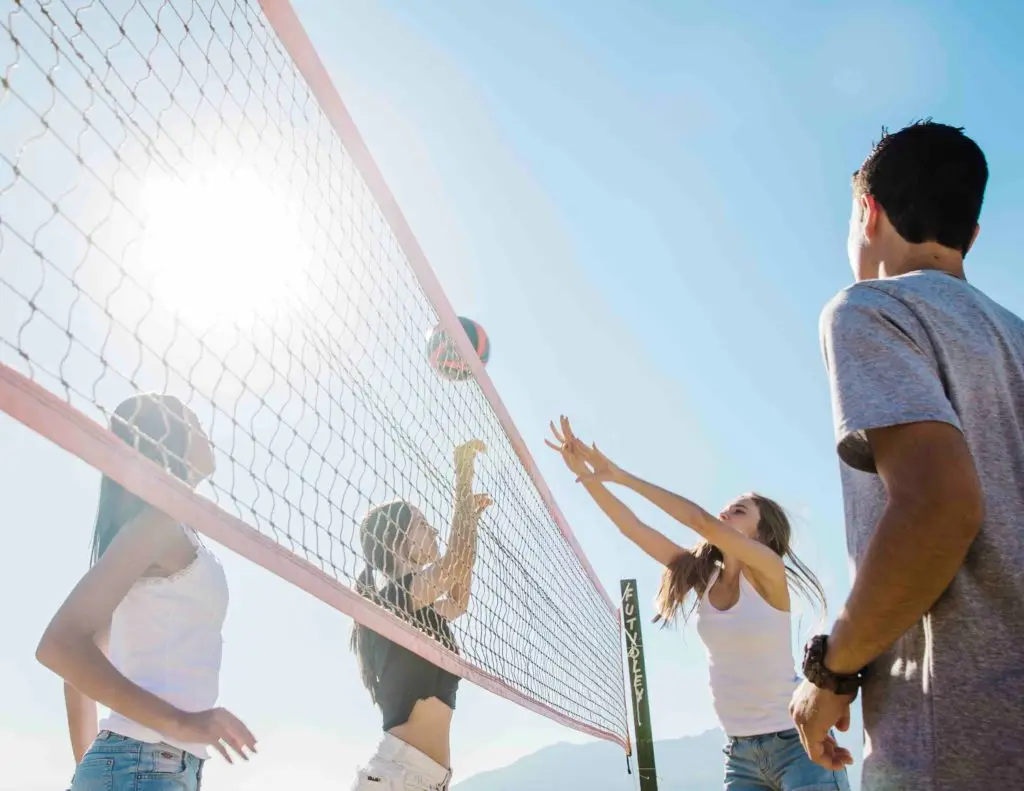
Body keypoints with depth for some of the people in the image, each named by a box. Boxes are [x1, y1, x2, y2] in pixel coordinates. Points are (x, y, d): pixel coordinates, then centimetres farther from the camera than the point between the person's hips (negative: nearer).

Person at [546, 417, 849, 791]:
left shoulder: (768, 570, -12)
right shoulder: (704, 578, 4)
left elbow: (702, 521, -27)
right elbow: (632, 527, -1)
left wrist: (621, 476, -28)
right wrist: (586, 475, -10)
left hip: (797, 743, -5)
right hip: (741, 752, 5)